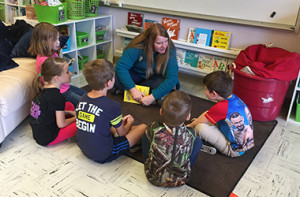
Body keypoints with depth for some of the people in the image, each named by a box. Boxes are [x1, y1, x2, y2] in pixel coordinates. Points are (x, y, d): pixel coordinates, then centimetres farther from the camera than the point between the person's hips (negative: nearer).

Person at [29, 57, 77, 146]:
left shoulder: (46, 89, 2)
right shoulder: (58, 97, -24)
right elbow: (61, 124, -17)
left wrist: (70, 113, 8)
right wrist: (75, 118, 0)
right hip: (48, 139, -9)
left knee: (69, 105, 17)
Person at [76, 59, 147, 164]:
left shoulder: (82, 99, -4)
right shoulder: (112, 106, -24)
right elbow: (121, 133, -7)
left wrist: (120, 121, 15)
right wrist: (129, 123, 14)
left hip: (84, 149, 7)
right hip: (103, 156, -7)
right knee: (143, 127, 0)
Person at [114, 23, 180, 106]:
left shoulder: (170, 49, -26)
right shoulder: (138, 47, -27)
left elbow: (172, 78, -31)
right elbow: (121, 67, -29)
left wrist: (152, 97, -39)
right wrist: (133, 89, -38)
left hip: (154, 77, 0)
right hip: (135, 75, 0)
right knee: (116, 78, -29)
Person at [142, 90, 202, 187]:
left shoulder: (154, 128, -25)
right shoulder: (191, 134, -23)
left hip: (153, 177, 0)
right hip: (179, 181, 0)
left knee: (146, 134, 10)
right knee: (198, 140, 10)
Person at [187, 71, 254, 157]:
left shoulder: (221, 107, -28)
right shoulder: (233, 97, -3)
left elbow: (199, 121, -11)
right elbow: (208, 113, 10)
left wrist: (189, 126, 7)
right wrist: (195, 122, 15)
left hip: (234, 150, -9)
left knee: (200, 127, -19)